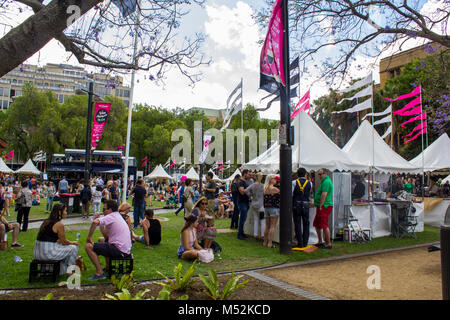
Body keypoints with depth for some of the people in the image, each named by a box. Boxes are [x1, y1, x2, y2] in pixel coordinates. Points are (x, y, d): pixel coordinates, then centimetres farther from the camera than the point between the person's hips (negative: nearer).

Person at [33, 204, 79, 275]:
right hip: (48, 253, -9)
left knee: (61, 248, 32)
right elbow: (64, 242, -4)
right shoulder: (59, 224, -12)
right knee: (73, 248, 7)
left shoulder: (46, 221, 13)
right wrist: (73, 242, 17)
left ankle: (62, 271, 33)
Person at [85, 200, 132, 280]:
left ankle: (100, 273, -9)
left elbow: (95, 222, -26)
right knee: (103, 241, 35)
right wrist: (101, 225, 13)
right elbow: (107, 236, 21)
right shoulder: (118, 216, 21)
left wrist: (89, 237, -15)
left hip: (119, 251, -10)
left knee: (88, 246, -8)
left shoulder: (111, 216, -7)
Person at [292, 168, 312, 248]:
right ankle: (305, 243, 16)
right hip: (306, 205, 2)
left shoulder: (294, 182, -5)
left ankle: (300, 243, 5)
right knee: (306, 224, 13)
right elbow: (309, 193, 11)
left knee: (297, 224, 4)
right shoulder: (309, 183, 1)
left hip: (296, 205, -1)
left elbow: (290, 194, -8)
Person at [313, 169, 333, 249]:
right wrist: (318, 206, 22)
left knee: (324, 226, -7)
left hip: (324, 207, -11)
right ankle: (320, 242, 23)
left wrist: (320, 206, -22)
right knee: (316, 224, 15)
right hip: (322, 207, 11)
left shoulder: (326, 182, -14)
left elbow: (324, 195, -22)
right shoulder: (325, 181, 20)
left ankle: (328, 244, 0)